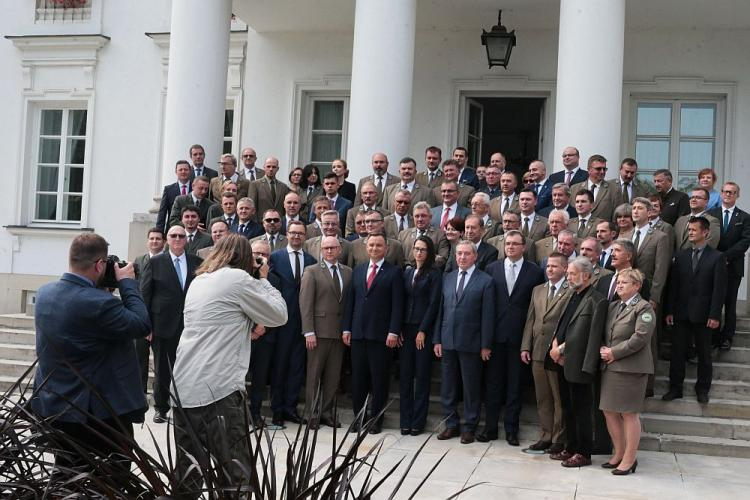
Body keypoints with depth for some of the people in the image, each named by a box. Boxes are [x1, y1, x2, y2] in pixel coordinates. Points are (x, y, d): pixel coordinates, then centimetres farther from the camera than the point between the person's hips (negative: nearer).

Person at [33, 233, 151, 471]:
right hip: (101, 414, -8)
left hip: (52, 408, 8)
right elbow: (142, 325, -16)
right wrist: (127, 282, -7)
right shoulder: (99, 303, -26)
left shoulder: (44, 293, -1)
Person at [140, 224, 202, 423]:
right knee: (162, 370, 9)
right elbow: (144, 295, 0)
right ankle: (161, 409, 22)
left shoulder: (197, 262, 5)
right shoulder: (155, 263, 1)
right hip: (163, 325, 0)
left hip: (189, 326, 1)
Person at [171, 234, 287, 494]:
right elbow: (279, 315, 3)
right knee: (235, 472, 0)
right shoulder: (238, 278, -5)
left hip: (183, 387, 8)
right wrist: (264, 280, 13)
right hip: (217, 388, -8)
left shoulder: (198, 281, 17)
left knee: (188, 473, 12)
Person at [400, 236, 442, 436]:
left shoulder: (434, 274, -3)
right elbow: (402, 300, 10)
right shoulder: (407, 272, 12)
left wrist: (423, 331, -11)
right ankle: (405, 420, 10)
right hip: (406, 328, 5)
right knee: (405, 374, 4)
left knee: (422, 375, 1)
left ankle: (418, 421, 7)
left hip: (424, 329, -5)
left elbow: (433, 303, -7)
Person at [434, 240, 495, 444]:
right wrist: (437, 339, 6)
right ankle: (451, 424, 23)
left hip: (470, 343, -4)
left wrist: (486, 345, -9)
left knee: (471, 387, 4)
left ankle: (469, 427, 16)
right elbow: (440, 310, 11)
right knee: (447, 386, 10)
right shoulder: (447, 278, 10)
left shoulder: (485, 281, -4)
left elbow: (488, 315, -6)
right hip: (447, 341, 4)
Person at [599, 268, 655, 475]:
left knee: (629, 413, -1)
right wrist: (603, 350, 0)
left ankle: (629, 459, 8)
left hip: (630, 368, -8)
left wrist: (614, 352, -14)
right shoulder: (613, 306, 17)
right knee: (609, 411, 10)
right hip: (610, 367, 8)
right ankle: (619, 453, 24)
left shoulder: (643, 308, -7)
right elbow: (605, 334, 21)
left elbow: (640, 337, -17)